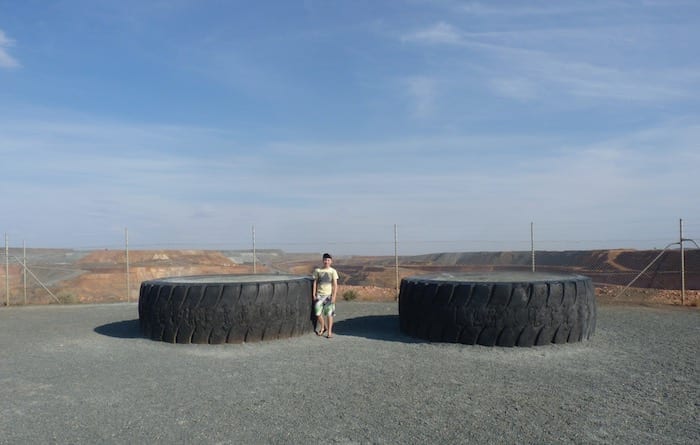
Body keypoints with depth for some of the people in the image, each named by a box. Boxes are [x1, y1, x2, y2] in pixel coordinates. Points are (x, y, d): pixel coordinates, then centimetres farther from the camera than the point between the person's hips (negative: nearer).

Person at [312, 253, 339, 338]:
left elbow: (335, 285, -3)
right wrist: (314, 294, 3)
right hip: (319, 294, 2)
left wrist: (334, 296, -10)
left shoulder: (333, 271, -2)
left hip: (329, 295, -2)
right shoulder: (317, 270, 3)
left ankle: (329, 332, 8)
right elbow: (315, 282, 7)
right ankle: (323, 328, 24)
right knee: (318, 313, 0)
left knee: (329, 314, -2)